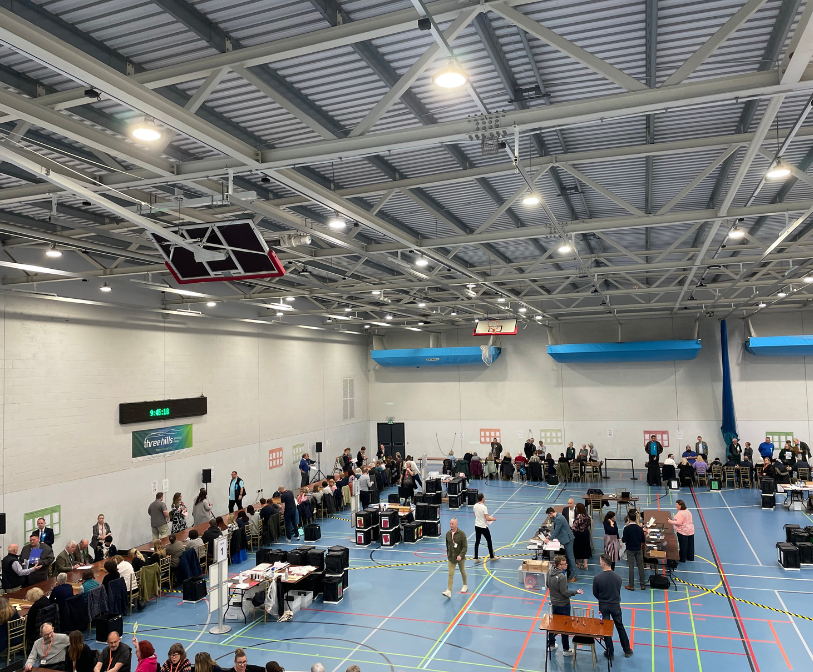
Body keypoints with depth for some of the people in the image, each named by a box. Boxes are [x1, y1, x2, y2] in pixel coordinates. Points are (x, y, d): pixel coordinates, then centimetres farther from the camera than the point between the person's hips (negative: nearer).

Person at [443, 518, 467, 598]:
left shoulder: (461, 534, -17)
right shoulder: (448, 534, -4)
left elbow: (465, 547, -17)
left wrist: (461, 555, -28)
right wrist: (448, 554, 16)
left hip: (460, 558, -2)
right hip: (451, 558, 2)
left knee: (462, 572, 18)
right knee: (450, 574, -5)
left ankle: (465, 586, 41)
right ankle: (449, 591, -7)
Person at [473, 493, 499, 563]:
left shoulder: (475, 506, -1)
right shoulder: (484, 507, -22)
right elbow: (487, 519, -22)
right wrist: (493, 519, -5)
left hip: (477, 526, 6)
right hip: (483, 527, -6)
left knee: (477, 542, 9)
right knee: (489, 541, 13)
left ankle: (476, 558, 10)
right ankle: (492, 556, 26)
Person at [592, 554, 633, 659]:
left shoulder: (597, 578, -21)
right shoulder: (618, 577, -13)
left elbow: (595, 594, -8)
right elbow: (618, 591, 1)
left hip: (603, 606, -2)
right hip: (616, 605, 2)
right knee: (620, 627, 20)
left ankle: (610, 653, 23)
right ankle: (627, 650, 32)